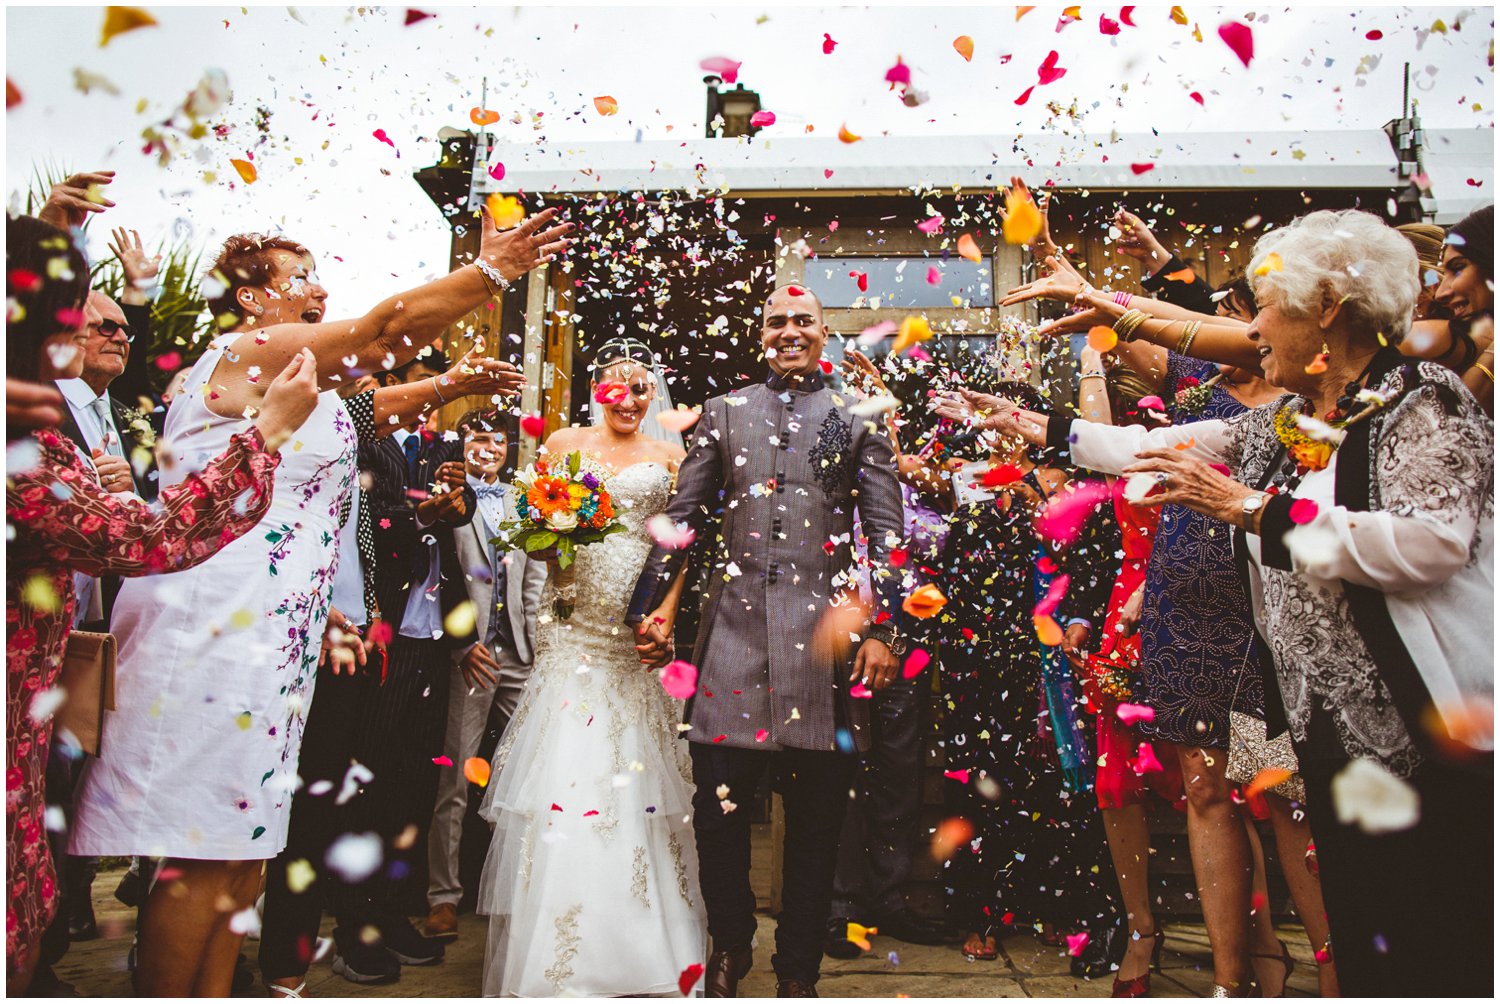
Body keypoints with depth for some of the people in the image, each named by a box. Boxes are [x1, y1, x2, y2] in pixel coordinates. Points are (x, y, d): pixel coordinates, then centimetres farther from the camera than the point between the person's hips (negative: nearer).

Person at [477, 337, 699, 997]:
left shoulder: (669, 458, 12)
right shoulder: (564, 444, 11)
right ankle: (556, 953, 4)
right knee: (566, 762, -5)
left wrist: (668, 611, -10)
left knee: (635, 768, 0)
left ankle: (636, 941, 12)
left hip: (639, 623, 1)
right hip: (573, 618, -1)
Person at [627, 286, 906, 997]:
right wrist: (649, 608, 8)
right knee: (718, 803, 0)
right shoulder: (723, 413, 15)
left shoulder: (858, 418, 10)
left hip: (824, 629, -1)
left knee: (817, 815, 6)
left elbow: (885, 530, 5)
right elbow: (681, 516, 13)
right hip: (735, 625, 1)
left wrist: (881, 630, -3)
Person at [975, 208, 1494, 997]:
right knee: (1363, 938, 12)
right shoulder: (1279, 425, 13)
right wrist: (1048, 430, 27)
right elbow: (1159, 448, 22)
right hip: (1332, 732, 7)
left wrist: (1254, 509, -22)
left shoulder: (1424, 400, -9)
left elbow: (1433, 541, -25)